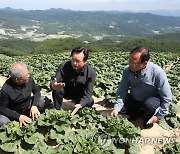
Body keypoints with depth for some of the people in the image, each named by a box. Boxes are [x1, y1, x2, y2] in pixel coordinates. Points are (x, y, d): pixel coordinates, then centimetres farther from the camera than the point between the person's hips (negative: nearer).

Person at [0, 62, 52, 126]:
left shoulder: (29, 79, -19)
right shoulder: (5, 90, -28)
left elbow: (37, 92, -2)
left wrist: (34, 106, -19)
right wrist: (19, 116, -30)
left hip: (29, 107, 3)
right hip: (15, 113, -3)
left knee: (46, 101, -16)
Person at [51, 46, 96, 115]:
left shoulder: (91, 72, -24)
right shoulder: (64, 66, -24)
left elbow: (88, 93, -23)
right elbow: (54, 82, -26)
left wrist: (80, 104, -42)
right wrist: (53, 86, -53)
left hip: (80, 95, 1)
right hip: (66, 92, 0)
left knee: (90, 102, -26)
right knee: (57, 90, -30)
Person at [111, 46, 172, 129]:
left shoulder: (157, 73, -30)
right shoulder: (127, 70, -19)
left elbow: (167, 97, -21)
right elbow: (122, 90, -15)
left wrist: (159, 115, -17)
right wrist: (117, 108, -27)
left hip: (152, 99, -4)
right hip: (134, 99, 4)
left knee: (148, 104, -35)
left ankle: (148, 117, 2)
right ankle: (139, 112, 16)